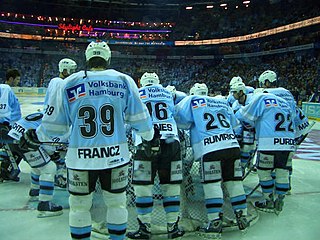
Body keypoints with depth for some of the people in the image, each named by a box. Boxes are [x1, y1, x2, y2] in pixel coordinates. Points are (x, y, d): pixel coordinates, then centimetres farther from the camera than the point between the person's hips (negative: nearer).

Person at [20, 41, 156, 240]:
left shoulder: (69, 83, -2)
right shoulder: (124, 81, -2)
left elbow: (56, 124, 2)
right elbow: (139, 117, 1)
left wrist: (38, 136, 22)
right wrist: (149, 137, 19)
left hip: (81, 157, 0)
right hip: (116, 156, 1)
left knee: (79, 206, 17)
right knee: (117, 203, 18)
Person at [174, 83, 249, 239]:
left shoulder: (191, 101, 9)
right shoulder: (223, 102, 23)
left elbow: (181, 120, -1)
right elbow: (234, 124, 27)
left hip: (210, 149, -5)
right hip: (233, 145, 5)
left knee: (212, 184, 0)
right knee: (234, 182, 12)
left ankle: (215, 224, 2)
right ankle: (242, 219, 19)